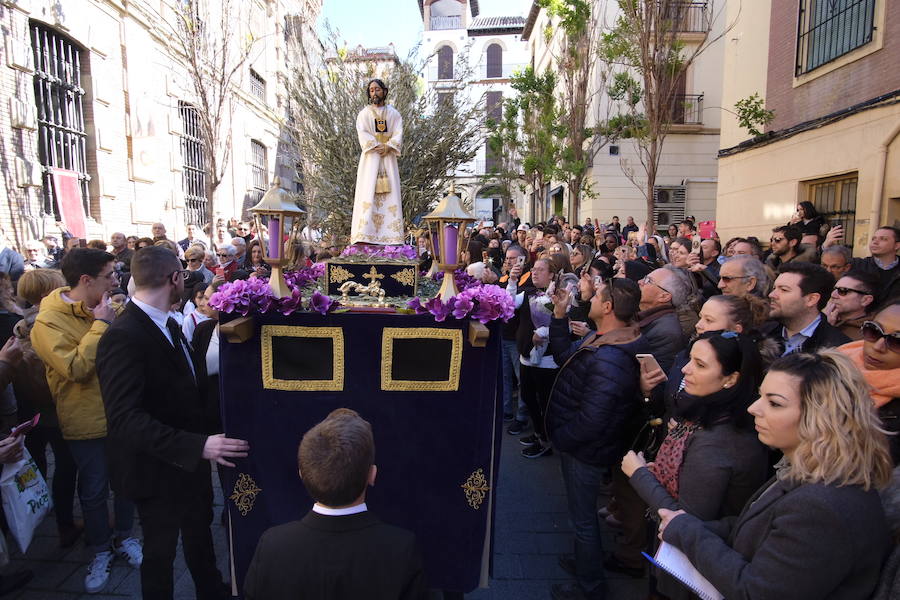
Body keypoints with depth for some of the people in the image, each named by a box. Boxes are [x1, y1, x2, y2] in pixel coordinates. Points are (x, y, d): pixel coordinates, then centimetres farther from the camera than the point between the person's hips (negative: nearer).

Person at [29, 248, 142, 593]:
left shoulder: (105, 309, 1)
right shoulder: (48, 322, -16)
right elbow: (76, 368, -25)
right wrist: (101, 325, -23)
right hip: (87, 422, -5)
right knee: (94, 491, 12)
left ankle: (124, 537, 38)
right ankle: (101, 551, 33)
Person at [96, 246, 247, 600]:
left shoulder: (168, 324, 3)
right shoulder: (123, 337, -26)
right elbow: (125, 418, -33)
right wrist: (197, 445, -39)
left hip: (190, 460, 9)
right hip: (158, 470, -9)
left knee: (200, 533, 27)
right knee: (161, 550, 14)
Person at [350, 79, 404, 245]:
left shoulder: (393, 113, 15)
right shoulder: (364, 114, 11)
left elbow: (398, 134, 3)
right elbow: (363, 133, -2)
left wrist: (388, 147, -13)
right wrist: (376, 147, -15)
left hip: (388, 157, 2)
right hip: (370, 157, -1)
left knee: (390, 193, -6)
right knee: (368, 192, -11)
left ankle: (390, 235, -9)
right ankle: (365, 233, -16)